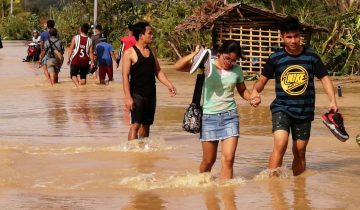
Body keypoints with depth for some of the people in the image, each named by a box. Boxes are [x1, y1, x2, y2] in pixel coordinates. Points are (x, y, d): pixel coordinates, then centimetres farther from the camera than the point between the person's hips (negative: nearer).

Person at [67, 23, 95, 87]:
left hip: (75, 60, -2)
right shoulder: (89, 40, 2)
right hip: (85, 61, 2)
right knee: (83, 77, 13)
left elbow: (71, 49, -6)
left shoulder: (75, 38, -3)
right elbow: (91, 53, 0)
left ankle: (78, 85, -16)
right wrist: (92, 62, 5)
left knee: (73, 74, 8)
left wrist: (69, 59, 0)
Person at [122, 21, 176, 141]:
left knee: (146, 125, 12)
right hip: (137, 94, -7)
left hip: (150, 94, 7)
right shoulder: (130, 53, -8)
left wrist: (169, 85, 0)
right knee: (135, 124, -12)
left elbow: (158, 71, 15)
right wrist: (128, 97, -18)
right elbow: (125, 76, -11)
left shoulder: (151, 52, 12)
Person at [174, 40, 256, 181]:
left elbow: (242, 90, 18)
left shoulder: (237, 70, 1)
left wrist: (251, 98, -4)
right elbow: (177, 67, -16)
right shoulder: (207, 65, -9)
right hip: (209, 116, -2)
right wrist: (194, 54, -30)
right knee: (209, 160, 9)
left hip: (230, 116, 2)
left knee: (228, 159, -10)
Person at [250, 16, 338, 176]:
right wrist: (255, 90, -17)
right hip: (282, 108, -2)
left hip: (304, 111, 2)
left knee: (300, 151, 9)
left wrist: (332, 101, -6)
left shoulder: (311, 56, 2)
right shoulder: (276, 58, -1)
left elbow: (324, 78, 7)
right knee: (280, 144, -24)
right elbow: (262, 80, 5)